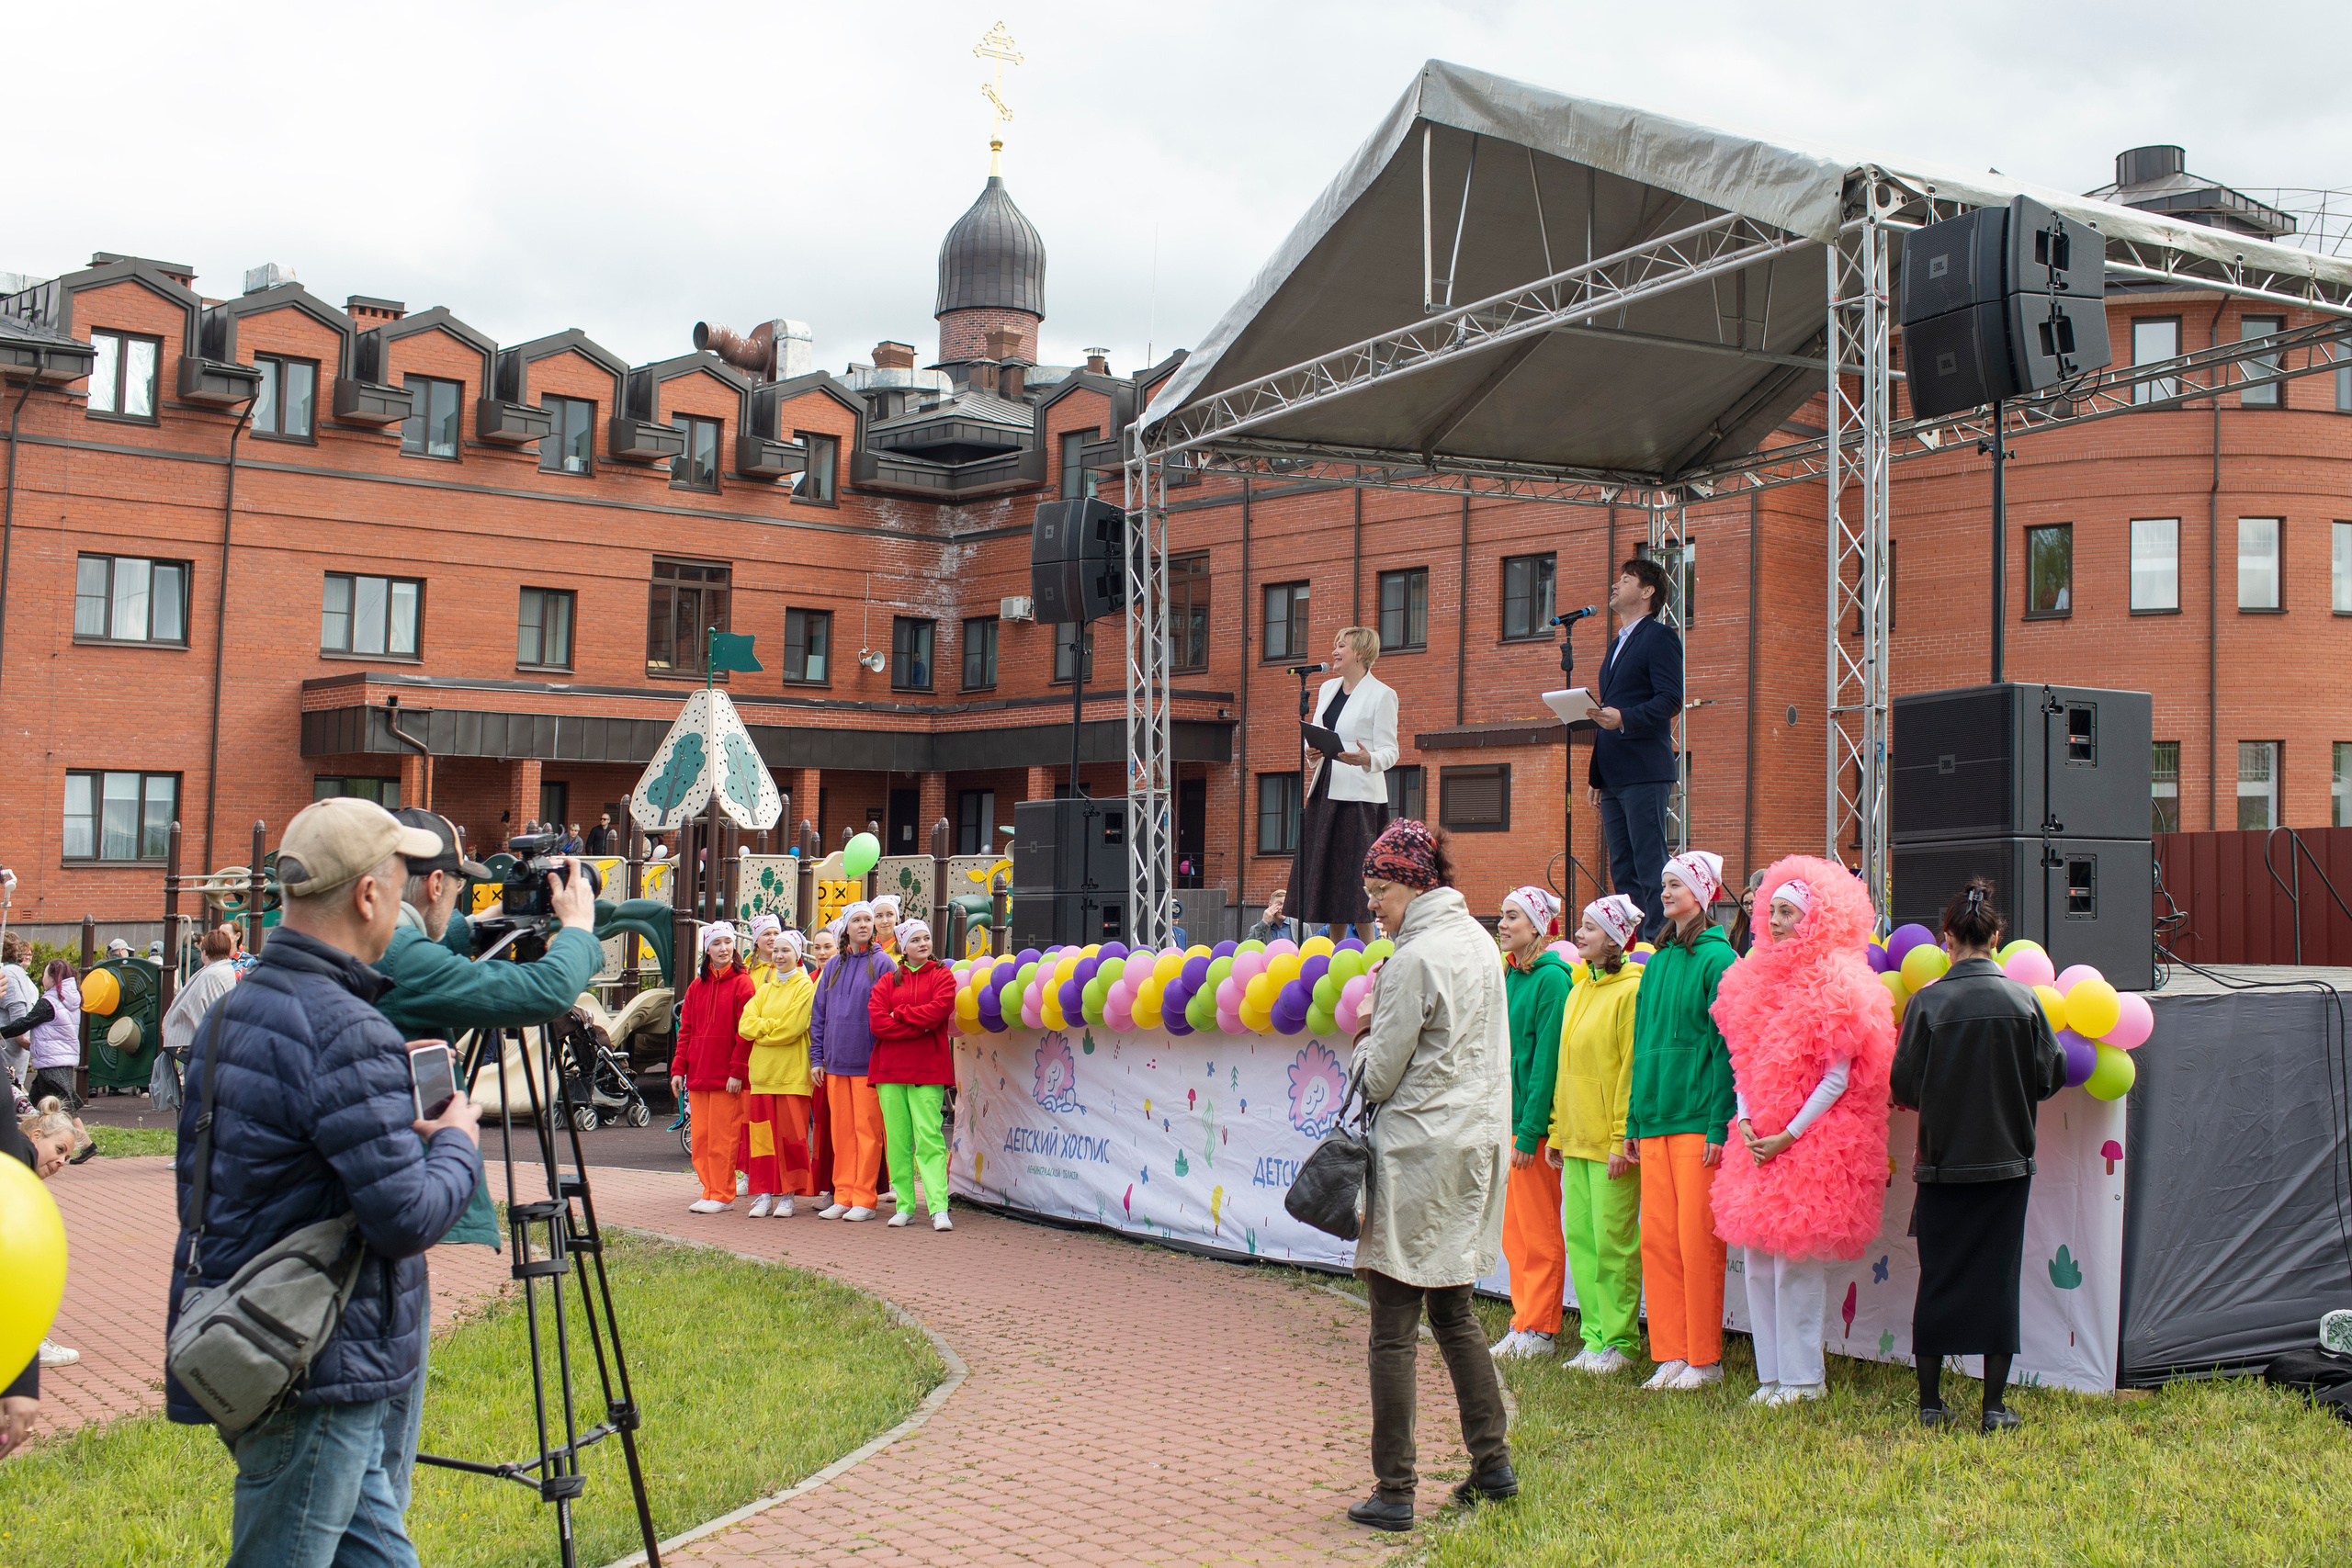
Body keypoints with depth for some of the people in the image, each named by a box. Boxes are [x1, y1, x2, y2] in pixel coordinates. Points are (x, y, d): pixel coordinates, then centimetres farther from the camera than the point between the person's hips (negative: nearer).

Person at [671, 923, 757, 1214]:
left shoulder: (742, 983, -3)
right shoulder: (697, 987, 14)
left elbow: (745, 1032, -8)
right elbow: (686, 1031, 14)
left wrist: (738, 1071, -14)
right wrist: (678, 1068, 6)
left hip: (727, 1077, -6)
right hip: (698, 1075, 6)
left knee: (722, 1136, -4)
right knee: (701, 1136, 7)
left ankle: (722, 1196, 3)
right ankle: (710, 1190, 16)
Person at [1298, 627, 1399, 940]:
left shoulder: (1381, 695, -5)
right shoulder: (1328, 688, 16)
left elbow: (1389, 751, -9)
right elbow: (1315, 736, 18)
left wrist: (1368, 759, -31)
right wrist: (1312, 753, -5)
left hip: (1360, 795, -7)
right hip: (1326, 791, 7)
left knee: (1357, 878, -9)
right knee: (1328, 876, 7)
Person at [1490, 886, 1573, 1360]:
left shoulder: (1551, 978, -12)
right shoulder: (1508, 975, 13)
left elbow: (1547, 1059, -15)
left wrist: (1530, 1131, -17)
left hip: (1534, 1123, -8)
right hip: (1504, 1118, 8)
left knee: (1538, 1232, 0)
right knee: (1513, 1231, 12)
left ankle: (1539, 1330, 7)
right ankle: (1524, 1321, 19)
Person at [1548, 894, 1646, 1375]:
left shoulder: (1631, 991, -11)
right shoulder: (1579, 991, 15)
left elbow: (1633, 1069, -13)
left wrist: (1622, 1138, -15)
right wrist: (1557, 1131, 16)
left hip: (1611, 1139, -8)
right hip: (1577, 1137, 8)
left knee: (1612, 1238, -3)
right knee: (1579, 1235, 9)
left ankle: (1620, 1341, 7)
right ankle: (1594, 1335, 18)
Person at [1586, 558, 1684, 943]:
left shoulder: (1659, 636, -3)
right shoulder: (1617, 645, 24)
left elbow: (1670, 699, -14)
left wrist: (1624, 719, -27)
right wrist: (1597, 776, 19)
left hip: (1644, 772, -9)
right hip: (1613, 777, 9)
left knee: (1650, 867, -10)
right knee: (1622, 871, 8)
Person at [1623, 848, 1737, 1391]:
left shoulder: (1716, 958, -7)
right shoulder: (1657, 961, 15)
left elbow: (1725, 1045, -11)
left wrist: (1720, 1125, -15)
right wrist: (1633, 1121, 14)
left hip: (1697, 1119, -7)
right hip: (1654, 1118, 7)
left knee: (1697, 1239, -3)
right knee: (1658, 1237, 7)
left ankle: (1704, 1360, 7)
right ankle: (1670, 1353, 14)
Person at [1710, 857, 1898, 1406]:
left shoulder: (1837, 986, -9)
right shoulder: (1756, 977, 12)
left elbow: (1837, 1079, -11)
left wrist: (1788, 1137, -13)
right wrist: (1746, 1122, 3)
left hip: (1814, 1142, -7)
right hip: (1759, 1139, 7)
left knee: (1796, 1259, -5)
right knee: (1756, 1257, 7)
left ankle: (1802, 1379, 5)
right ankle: (1771, 1374, 16)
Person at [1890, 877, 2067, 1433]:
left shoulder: (1926, 1002, -10)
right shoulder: (2023, 1000, -6)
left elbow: (1905, 1087, -7)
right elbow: (2051, 1077, 0)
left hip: (1942, 1160, -1)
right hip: (2007, 1159, 1)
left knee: (1937, 1277, 9)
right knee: (1998, 1276, 8)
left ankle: (1930, 1401, 14)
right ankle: (1994, 1405, 11)